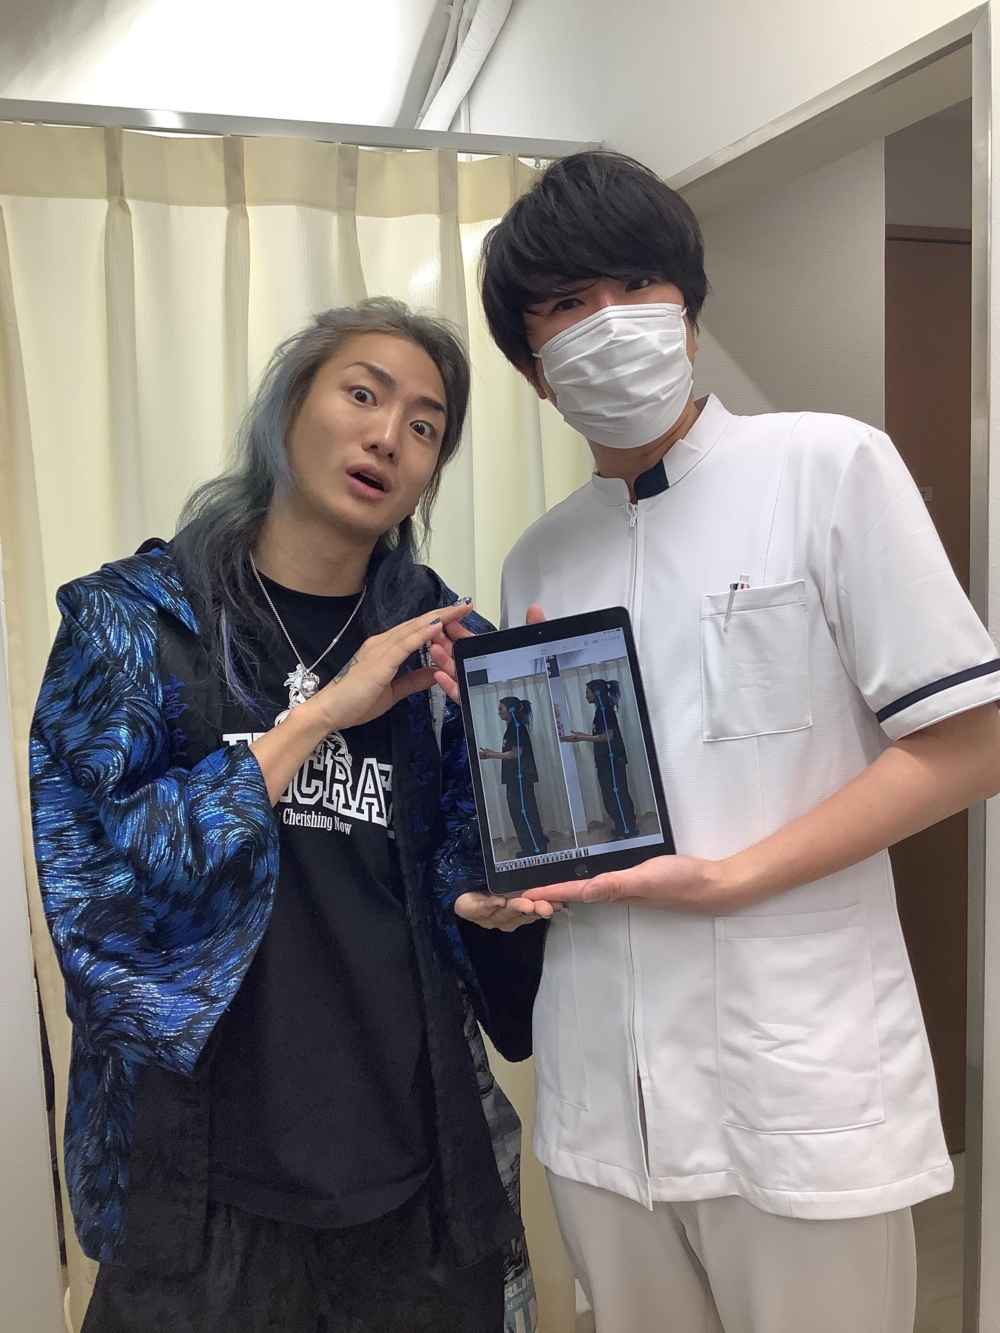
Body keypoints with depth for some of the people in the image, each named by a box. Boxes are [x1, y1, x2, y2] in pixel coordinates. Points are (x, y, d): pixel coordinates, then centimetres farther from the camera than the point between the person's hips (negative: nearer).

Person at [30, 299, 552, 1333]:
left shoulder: (441, 646, 3)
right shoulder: (129, 618, -4)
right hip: (199, 1172, -2)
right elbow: (90, 874, -16)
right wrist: (323, 713, -18)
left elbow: (458, 887, 6)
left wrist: (504, 895, -17)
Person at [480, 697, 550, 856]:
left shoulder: (516, 727, -14)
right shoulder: (513, 727, 16)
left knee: (524, 811, -7)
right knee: (520, 811, 13)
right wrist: (491, 755, 11)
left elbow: (516, 753, -19)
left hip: (521, 776, -10)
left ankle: (535, 848, -2)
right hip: (516, 776, 10)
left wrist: (492, 755, -12)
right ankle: (534, 847, 19)